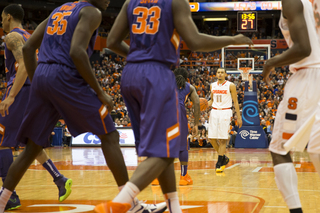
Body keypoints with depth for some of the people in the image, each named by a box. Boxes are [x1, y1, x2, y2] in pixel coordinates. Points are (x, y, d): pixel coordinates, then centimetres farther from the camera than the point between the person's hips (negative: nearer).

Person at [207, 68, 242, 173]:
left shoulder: (230, 85, -3)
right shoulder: (212, 85, 10)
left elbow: (235, 102, 0)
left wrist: (239, 117, -3)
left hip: (225, 113, -4)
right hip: (214, 112, 5)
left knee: (222, 139, -6)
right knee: (211, 138, 0)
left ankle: (219, 163, -2)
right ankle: (223, 158, 19)